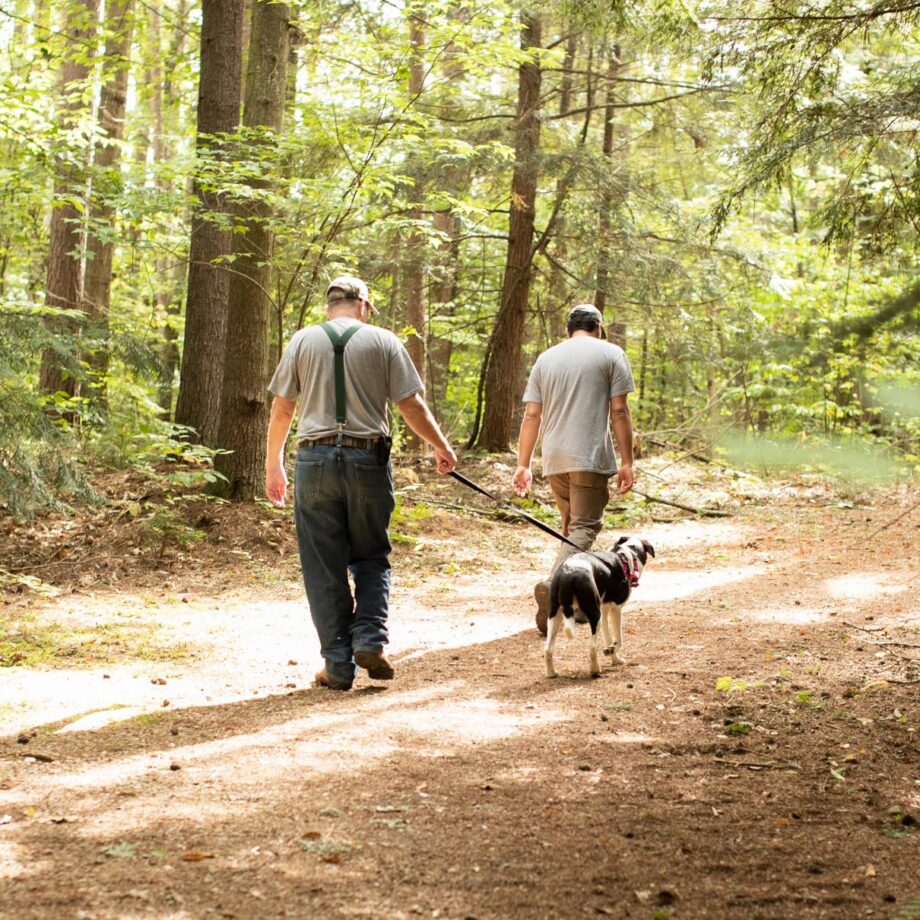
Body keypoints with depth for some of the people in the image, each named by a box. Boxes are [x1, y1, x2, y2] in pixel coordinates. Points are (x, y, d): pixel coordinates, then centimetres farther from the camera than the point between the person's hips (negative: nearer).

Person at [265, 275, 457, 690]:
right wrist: (442, 448, 16)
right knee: (371, 558, 15)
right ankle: (369, 638, -2)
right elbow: (411, 406, 2)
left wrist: (273, 465, 17)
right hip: (368, 460, 0)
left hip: (316, 458, 1)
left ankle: (338, 664, 5)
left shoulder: (303, 341, 7)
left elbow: (281, 410, 7)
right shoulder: (383, 342, 4)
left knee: (324, 567, 5)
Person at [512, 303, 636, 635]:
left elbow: (531, 415, 10)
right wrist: (627, 461, 0)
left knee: (572, 526, 17)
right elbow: (619, 411, -3)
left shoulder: (546, 358, 15)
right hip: (591, 458, -5)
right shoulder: (610, 354, 4)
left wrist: (523, 465, 12)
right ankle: (554, 583, -30)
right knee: (584, 527, -7)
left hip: (554, 459, 5)